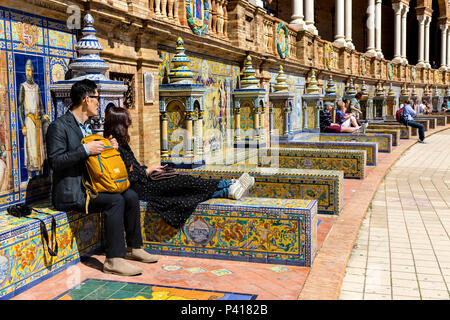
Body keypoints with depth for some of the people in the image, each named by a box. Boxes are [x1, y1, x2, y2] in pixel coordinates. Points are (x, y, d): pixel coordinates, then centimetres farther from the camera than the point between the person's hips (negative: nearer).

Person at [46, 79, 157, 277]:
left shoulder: (88, 125, 18)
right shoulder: (59, 126, -11)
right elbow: (55, 161, -20)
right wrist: (86, 150, -24)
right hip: (71, 192, -9)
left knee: (131, 196, -6)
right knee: (115, 200, -27)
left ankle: (134, 248, 7)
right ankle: (114, 260, -24)